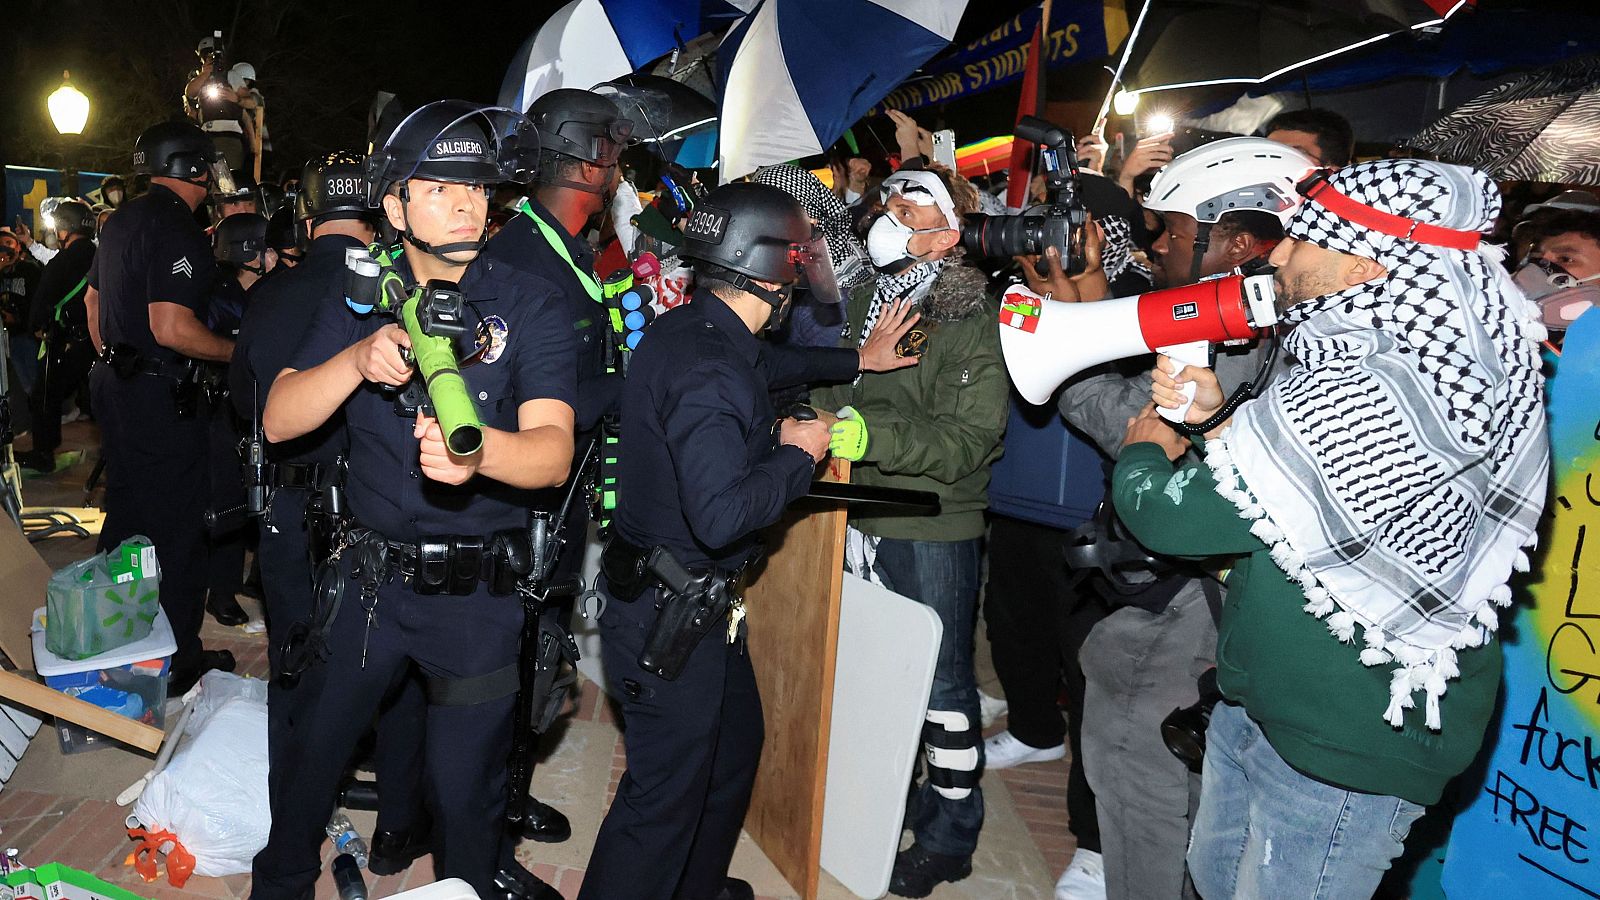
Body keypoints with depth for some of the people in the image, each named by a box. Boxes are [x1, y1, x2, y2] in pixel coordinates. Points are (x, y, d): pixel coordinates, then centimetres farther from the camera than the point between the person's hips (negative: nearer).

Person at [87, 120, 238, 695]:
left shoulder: (122, 220, 13)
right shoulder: (177, 230, -19)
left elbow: (93, 301, 23)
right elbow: (171, 328, -27)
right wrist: (237, 351, -14)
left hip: (115, 384, 10)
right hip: (161, 399, -10)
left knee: (127, 516, 20)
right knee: (176, 528, -1)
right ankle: (177, 662, 9)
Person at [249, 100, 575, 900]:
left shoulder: (528, 311, -7)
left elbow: (553, 449, -21)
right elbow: (279, 421, -5)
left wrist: (479, 449, -43)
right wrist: (358, 359, -24)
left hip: (477, 593, -3)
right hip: (368, 577, 3)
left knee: (466, 788, 8)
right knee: (315, 748, 19)